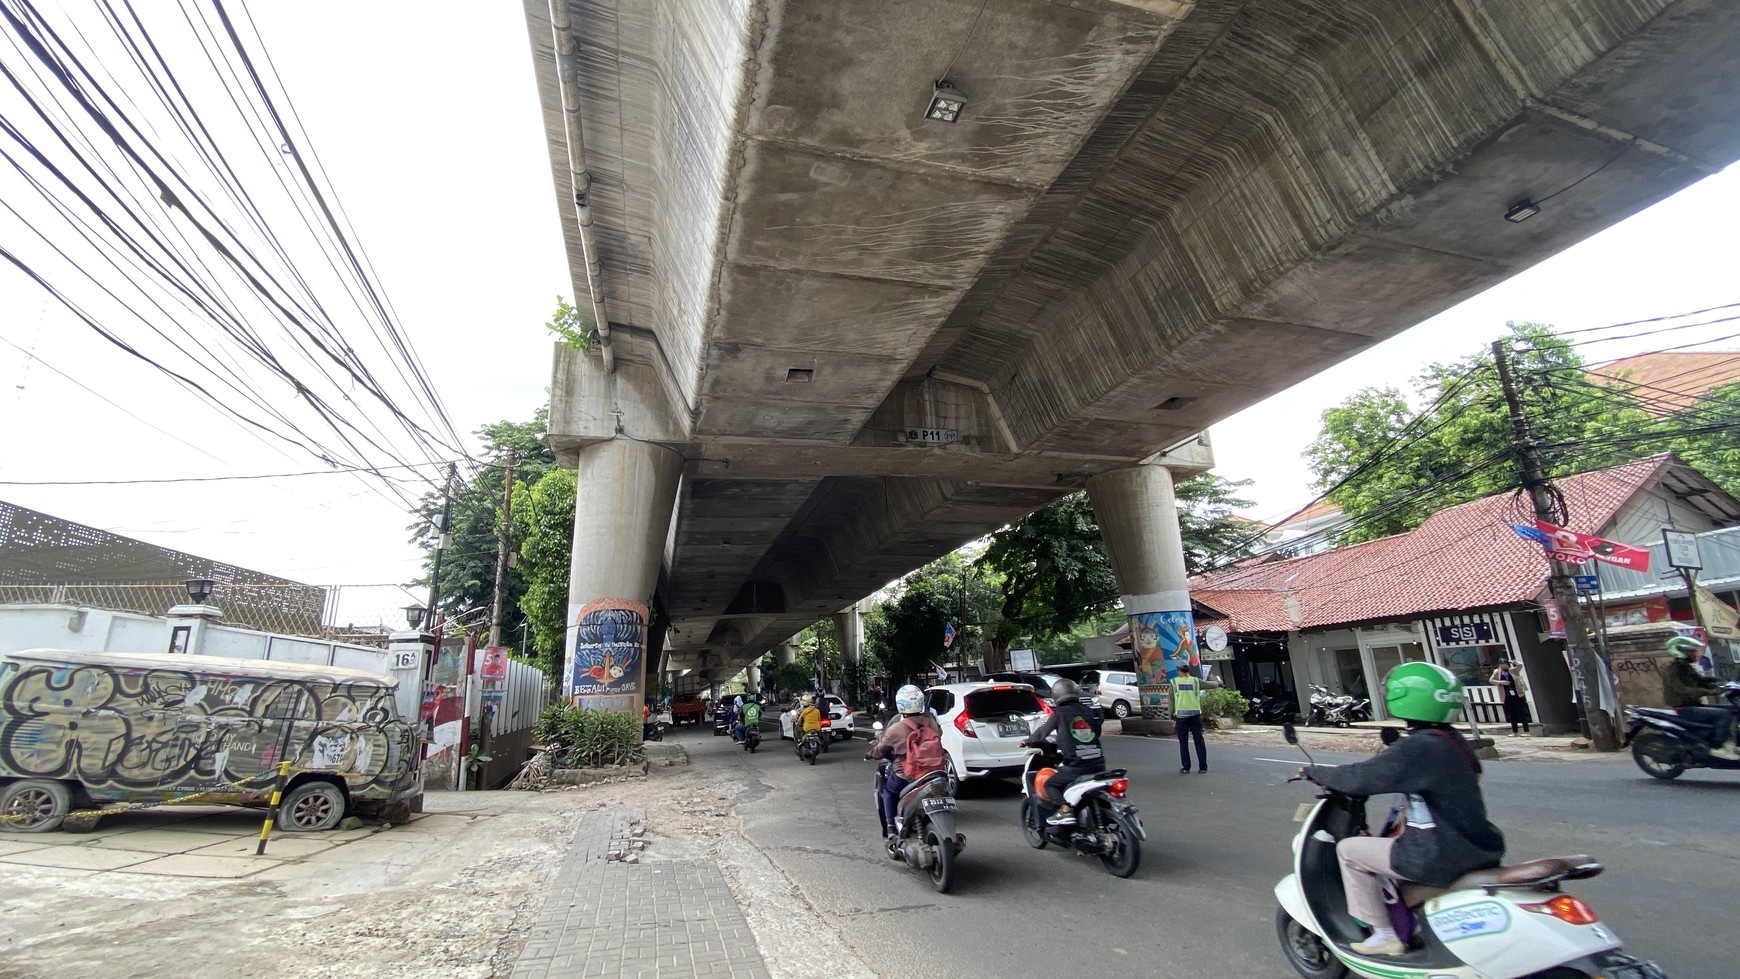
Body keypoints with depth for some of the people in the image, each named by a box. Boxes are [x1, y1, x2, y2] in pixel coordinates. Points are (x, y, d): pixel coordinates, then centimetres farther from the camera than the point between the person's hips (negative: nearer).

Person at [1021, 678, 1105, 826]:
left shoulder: (1060, 713, -1)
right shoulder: (1088, 711, 13)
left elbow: (1043, 731, 8)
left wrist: (1028, 741, 26)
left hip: (1076, 766, -6)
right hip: (1098, 764, 6)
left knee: (1050, 784, 7)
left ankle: (1065, 809, -13)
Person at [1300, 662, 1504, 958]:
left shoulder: (1417, 748, -23)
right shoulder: (1449, 739, 4)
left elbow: (1359, 778, -21)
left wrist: (1313, 772, -6)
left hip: (1442, 860, -9)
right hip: (1476, 851, 9)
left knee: (1349, 849, 4)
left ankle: (1384, 935, 11)